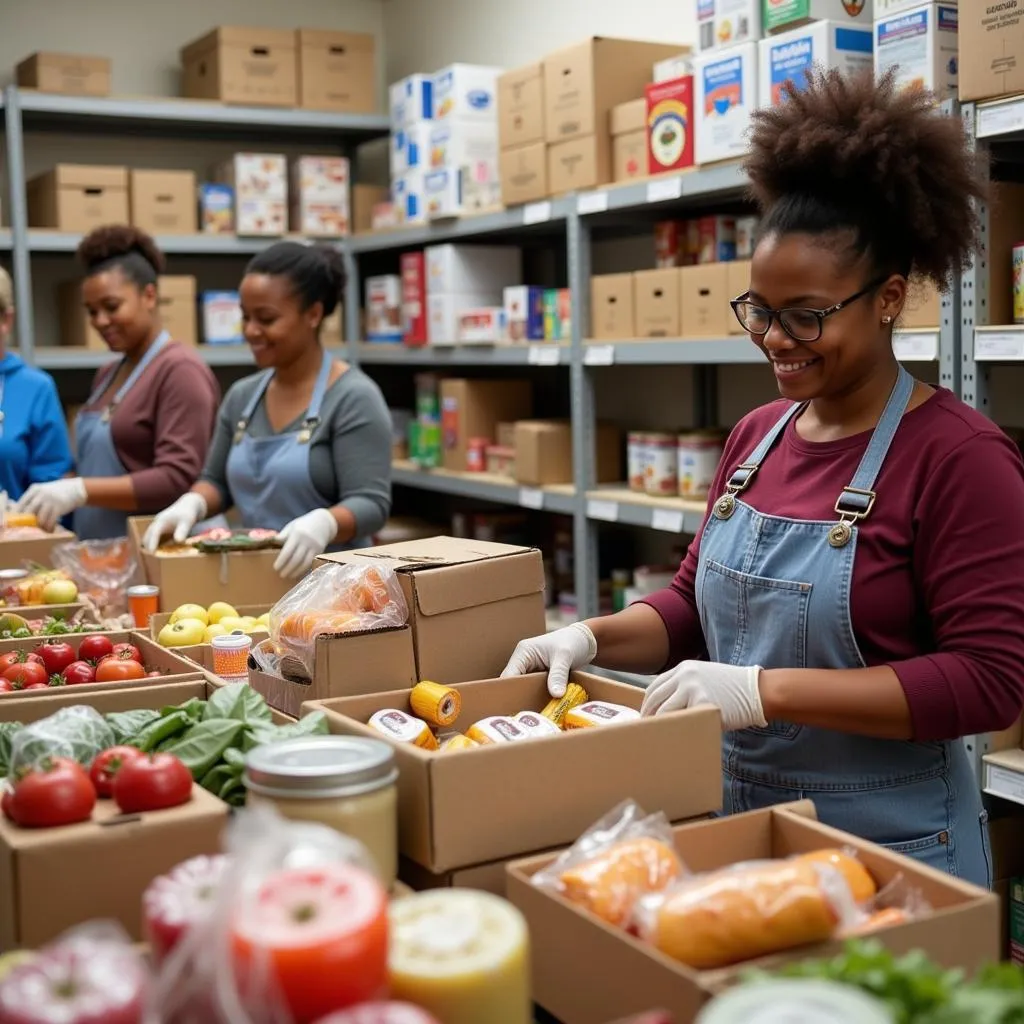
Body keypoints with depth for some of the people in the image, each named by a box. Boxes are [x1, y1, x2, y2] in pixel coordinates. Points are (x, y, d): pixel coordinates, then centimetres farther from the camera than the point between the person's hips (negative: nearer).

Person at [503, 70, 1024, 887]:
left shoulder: (956, 453, -16)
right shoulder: (757, 436, 5)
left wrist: (765, 689, -26)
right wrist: (593, 639, -7)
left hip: (886, 843, -6)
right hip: (736, 821, 6)